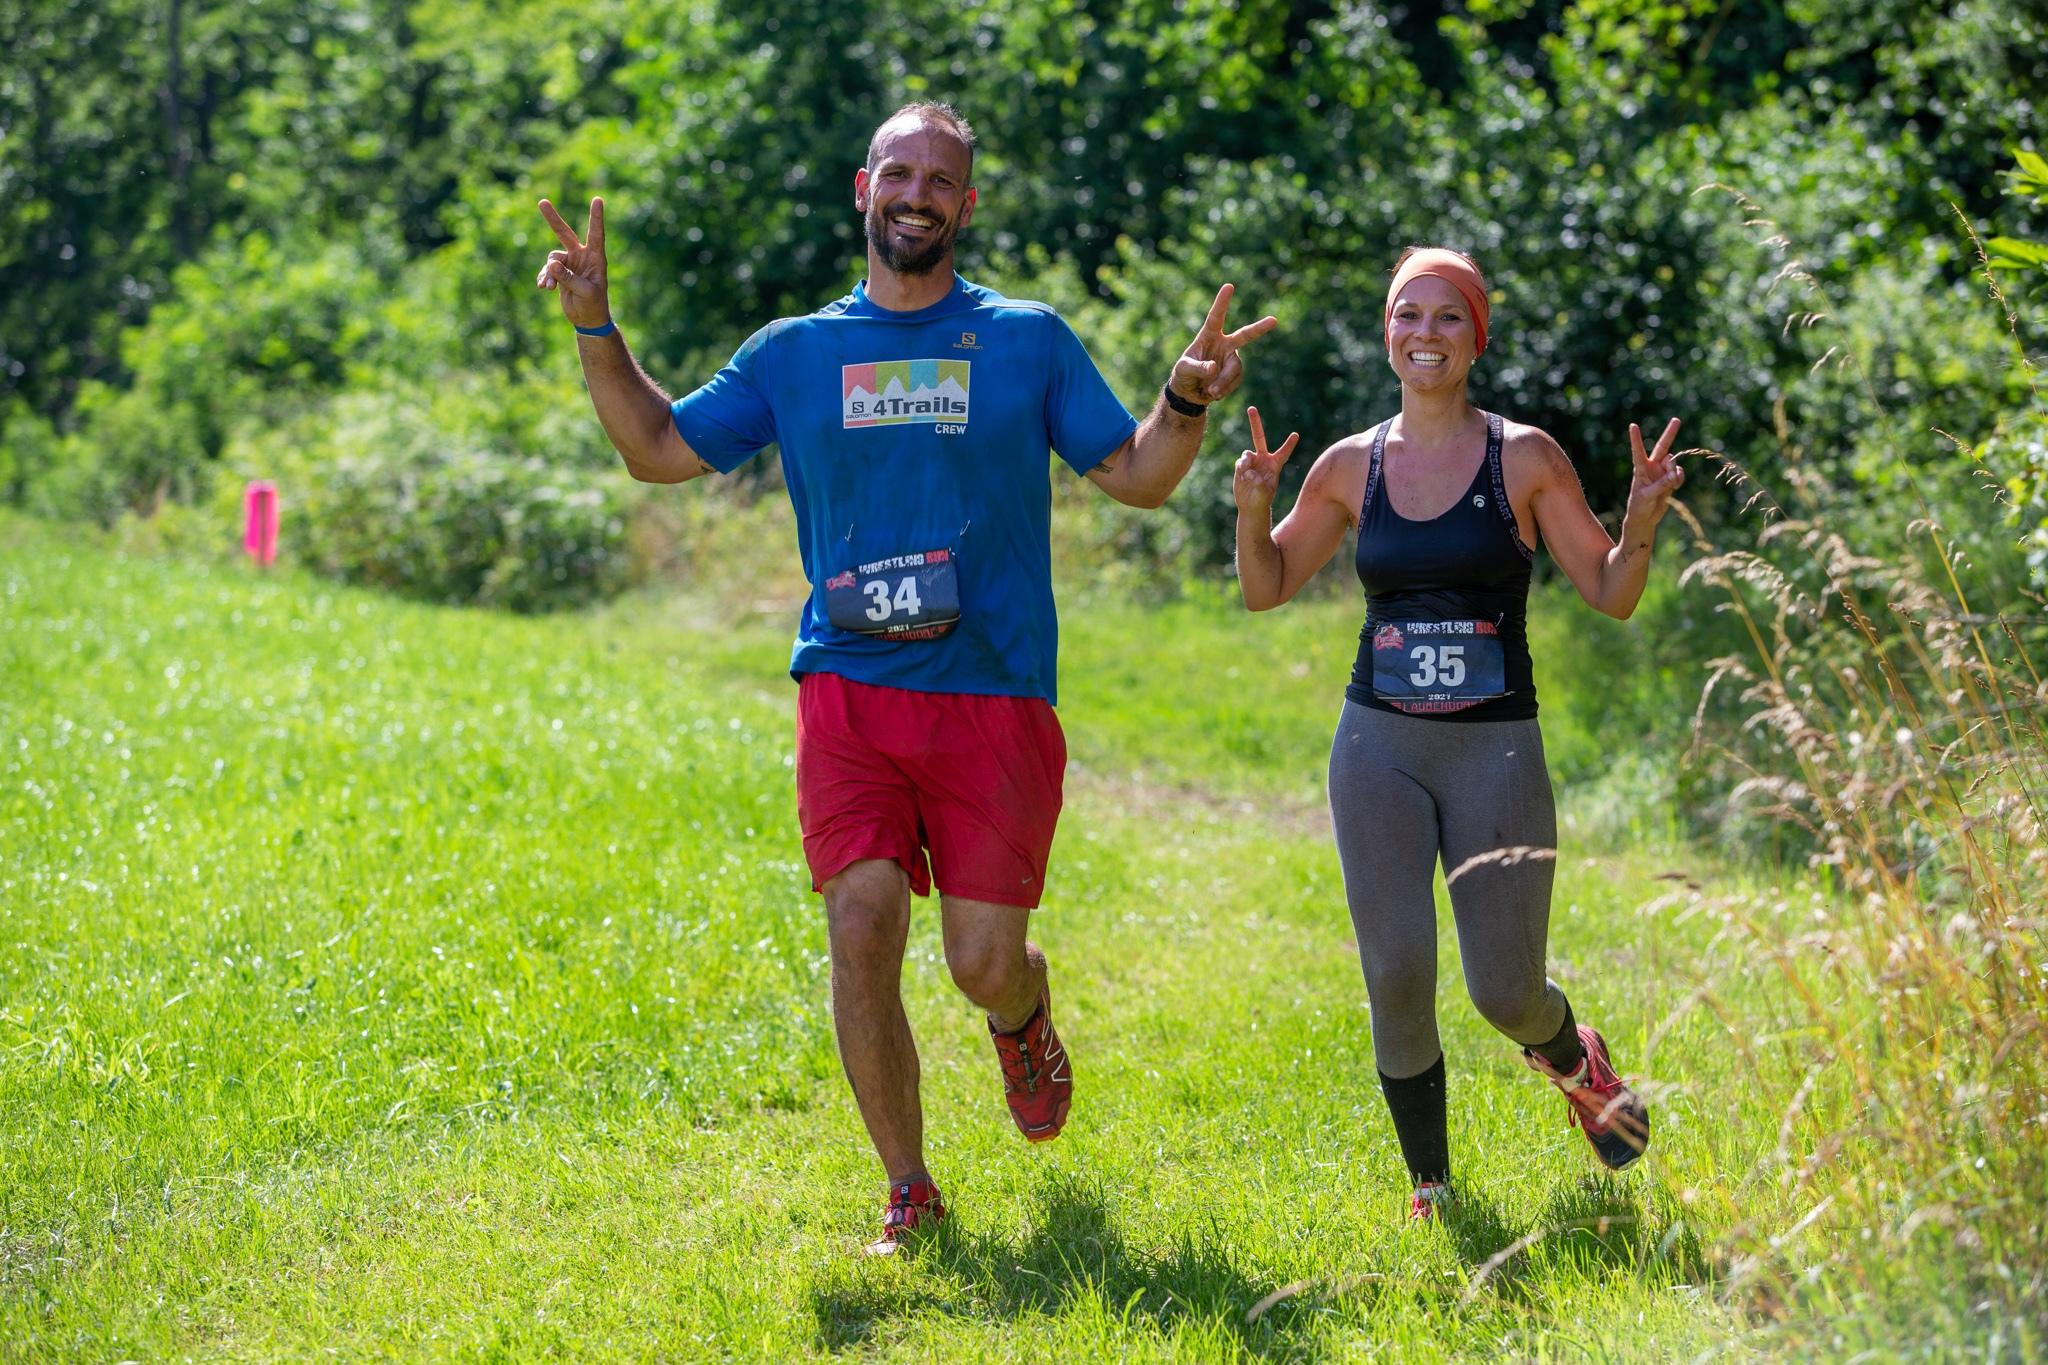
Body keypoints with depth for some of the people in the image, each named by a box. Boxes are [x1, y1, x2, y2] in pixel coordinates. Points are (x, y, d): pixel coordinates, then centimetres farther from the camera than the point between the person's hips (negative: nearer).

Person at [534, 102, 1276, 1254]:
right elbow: (658, 448, 18)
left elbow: (1138, 476, 8)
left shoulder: (1030, 340, 8)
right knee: (862, 928, -12)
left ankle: (1025, 1021, 37)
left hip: (995, 696, -1)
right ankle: (909, 1192, 4)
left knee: (985, 962, -3)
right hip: (850, 690, 1)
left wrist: (1188, 402, -11)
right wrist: (596, 326, 6)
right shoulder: (796, 351, 11)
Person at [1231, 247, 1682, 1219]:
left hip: (1496, 747, -2)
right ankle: (1429, 1190, 10)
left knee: (1505, 991, -3)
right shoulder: (1351, 466, 6)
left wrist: (1642, 519, -19)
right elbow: (1265, 589, 14)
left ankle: (1573, 1059, 35)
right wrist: (1253, 512, -6)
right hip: (1379, 746, 2)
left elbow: (1610, 594, 0)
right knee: (1397, 974, -8)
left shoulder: (1523, 458, -1)